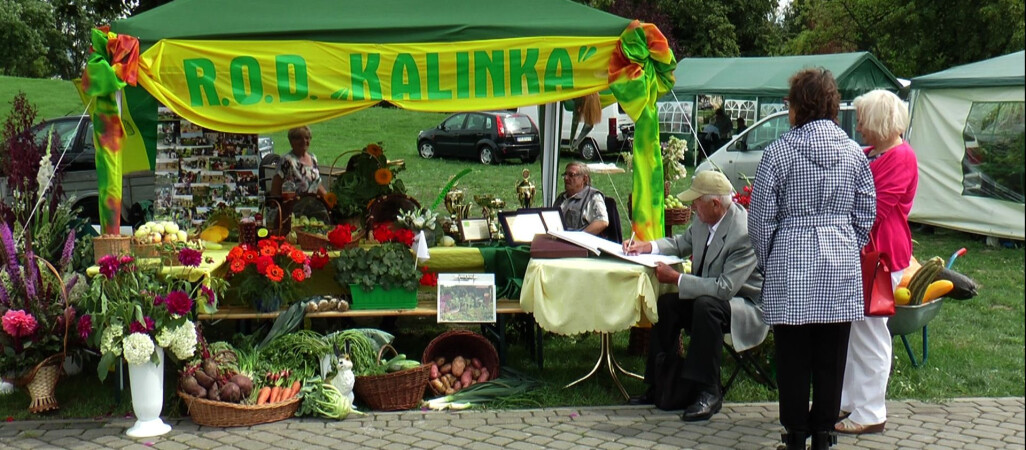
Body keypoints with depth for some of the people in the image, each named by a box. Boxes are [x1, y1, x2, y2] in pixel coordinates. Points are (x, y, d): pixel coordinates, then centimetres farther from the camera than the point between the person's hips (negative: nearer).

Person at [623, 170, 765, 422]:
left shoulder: (745, 233, -28)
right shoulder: (705, 221, -3)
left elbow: (725, 288, -32)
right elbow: (682, 243, 17)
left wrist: (676, 278, -28)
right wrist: (648, 247, 0)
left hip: (748, 306, -9)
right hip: (709, 296, 9)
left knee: (706, 305, -34)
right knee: (666, 304, -8)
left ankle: (708, 393, -26)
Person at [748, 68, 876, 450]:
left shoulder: (780, 151, -7)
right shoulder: (854, 153, 4)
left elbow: (761, 217, -5)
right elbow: (866, 216, 8)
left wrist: (768, 262, 8)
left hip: (792, 261, -3)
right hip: (842, 263, 3)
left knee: (793, 354, 5)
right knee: (832, 356, 10)